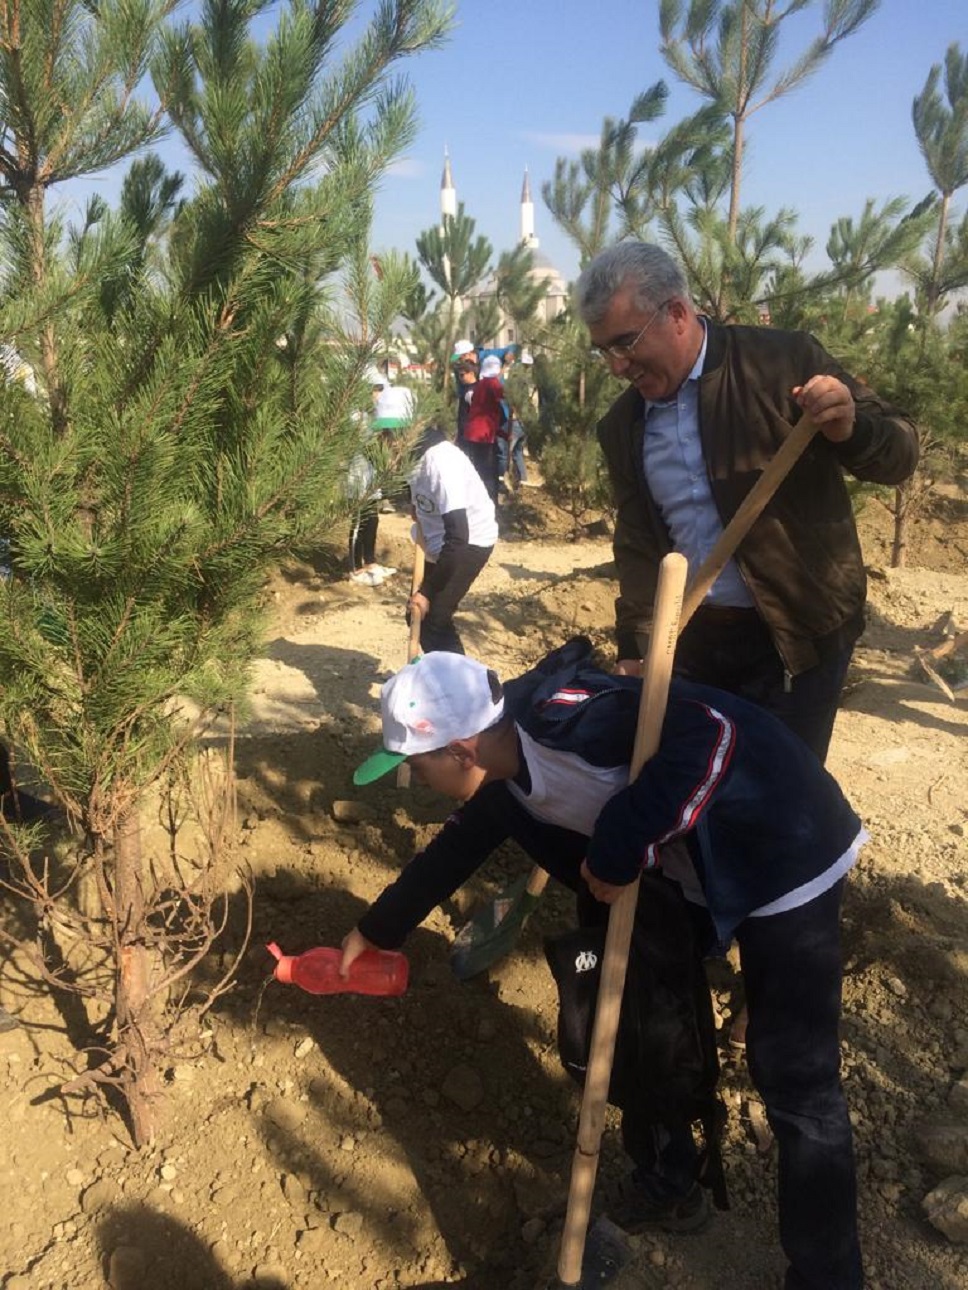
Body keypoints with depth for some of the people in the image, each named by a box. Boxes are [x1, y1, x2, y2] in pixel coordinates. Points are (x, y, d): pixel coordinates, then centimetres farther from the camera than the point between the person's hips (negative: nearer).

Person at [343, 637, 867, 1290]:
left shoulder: (560, 716, -30)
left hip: (783, 851, -9)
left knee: (796, 1081, -3)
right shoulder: (508, 776, -1)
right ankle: (667, 1182, 38)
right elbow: (456, 848, 15)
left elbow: (710, 731, -36)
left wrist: (623, 849, -32)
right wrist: (377, 928, 27)